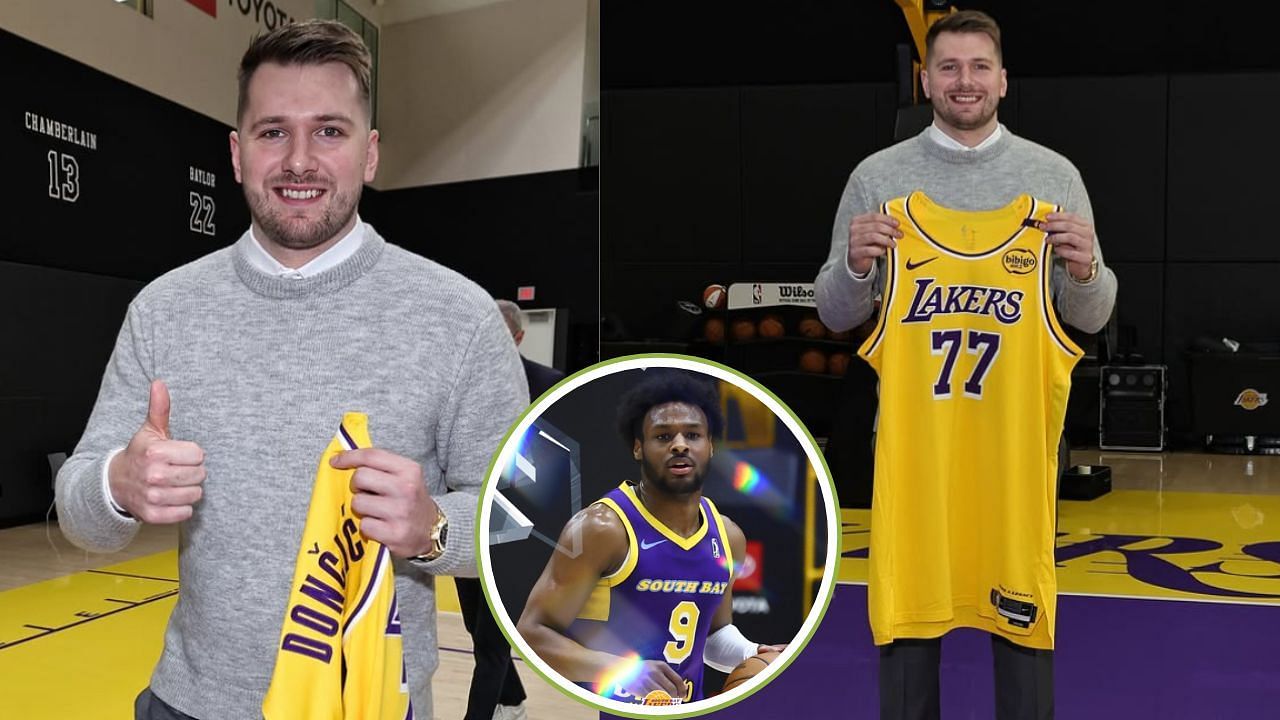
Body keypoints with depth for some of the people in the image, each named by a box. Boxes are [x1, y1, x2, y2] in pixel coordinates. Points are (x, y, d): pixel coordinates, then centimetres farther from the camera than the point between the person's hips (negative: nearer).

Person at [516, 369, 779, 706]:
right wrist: (622, 669, -30)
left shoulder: (728, 537, 0)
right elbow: (532, 632, -19)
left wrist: (750, 655, -5)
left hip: (687, 710, 6)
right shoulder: (602, 527, -19)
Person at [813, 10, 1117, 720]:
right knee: (908, 609, 8)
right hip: (912, 435, 0)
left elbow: (1092, 317, 7)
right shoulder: (877, 176, 3)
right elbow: (835, 314, 5)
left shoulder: (1054, 176, 4)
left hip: (1017, 435, 1)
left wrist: (1085, 271, -14)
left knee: (1022, 611, 10)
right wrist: (856, 267, -16)